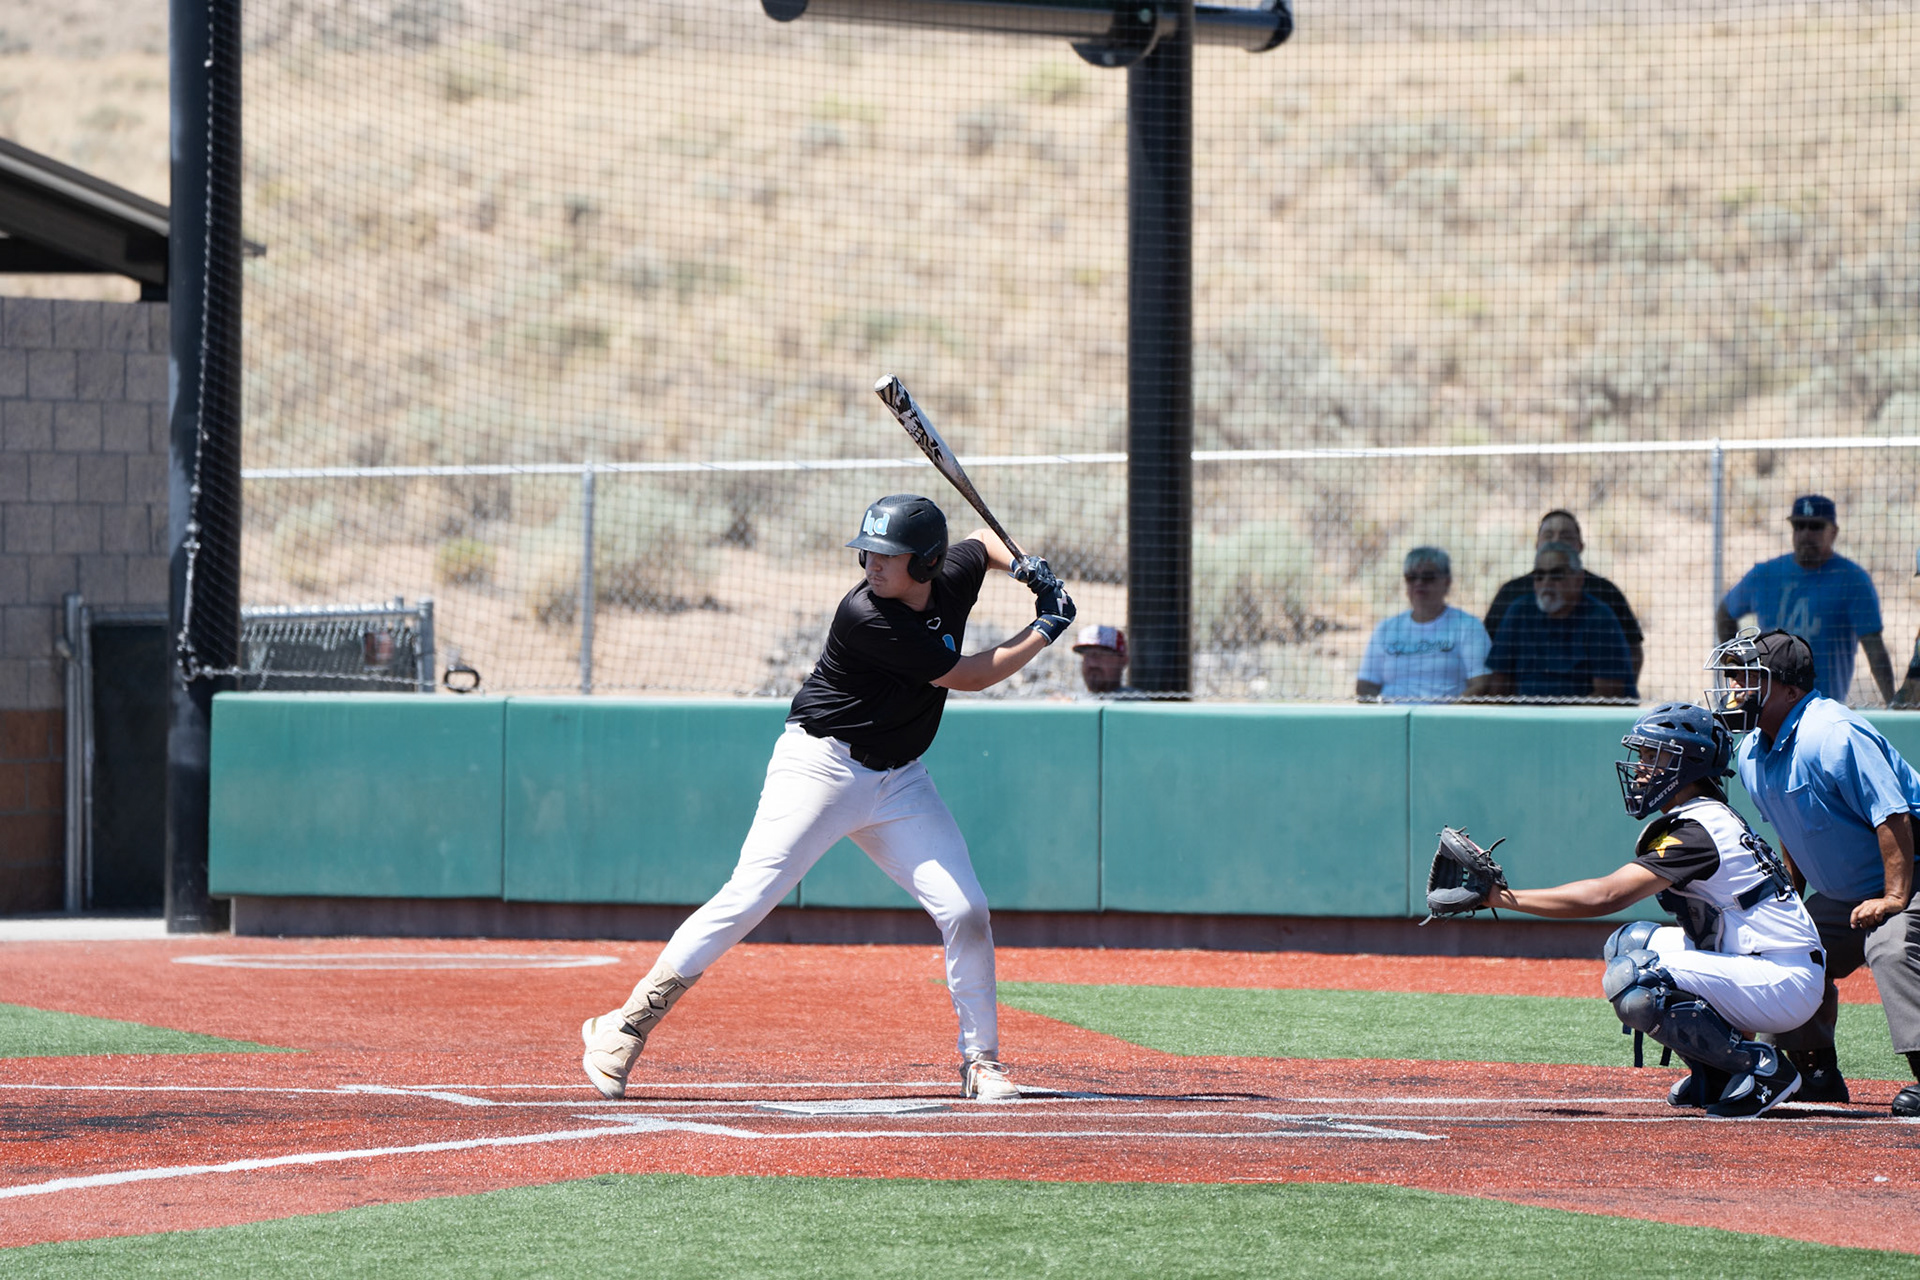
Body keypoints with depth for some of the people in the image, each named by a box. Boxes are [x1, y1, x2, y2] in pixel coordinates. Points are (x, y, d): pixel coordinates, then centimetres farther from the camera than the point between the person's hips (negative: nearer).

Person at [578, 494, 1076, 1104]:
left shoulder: (953, 579, -2)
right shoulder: (865, 615, -24)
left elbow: (981, 541, 26)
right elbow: (967, 676, -17)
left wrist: (1023, 566, 5)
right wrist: (1043, 632, -6)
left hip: (899, 780, 6)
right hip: (821, 764, -6)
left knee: (965, 911, -6)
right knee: (749, 897, -15)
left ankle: (981, 1061, 9)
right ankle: (628, 1025, -9)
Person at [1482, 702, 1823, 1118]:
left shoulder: (1697, 830, -17)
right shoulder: (1708, 817, 15)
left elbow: (1604, 896, -23)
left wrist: (1501, 897, -19)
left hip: (1787, 982, -10)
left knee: (1629, 981, -23)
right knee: (1627, 942, 15)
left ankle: (1762, 1068, -12)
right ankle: (1714, 1075, 12)